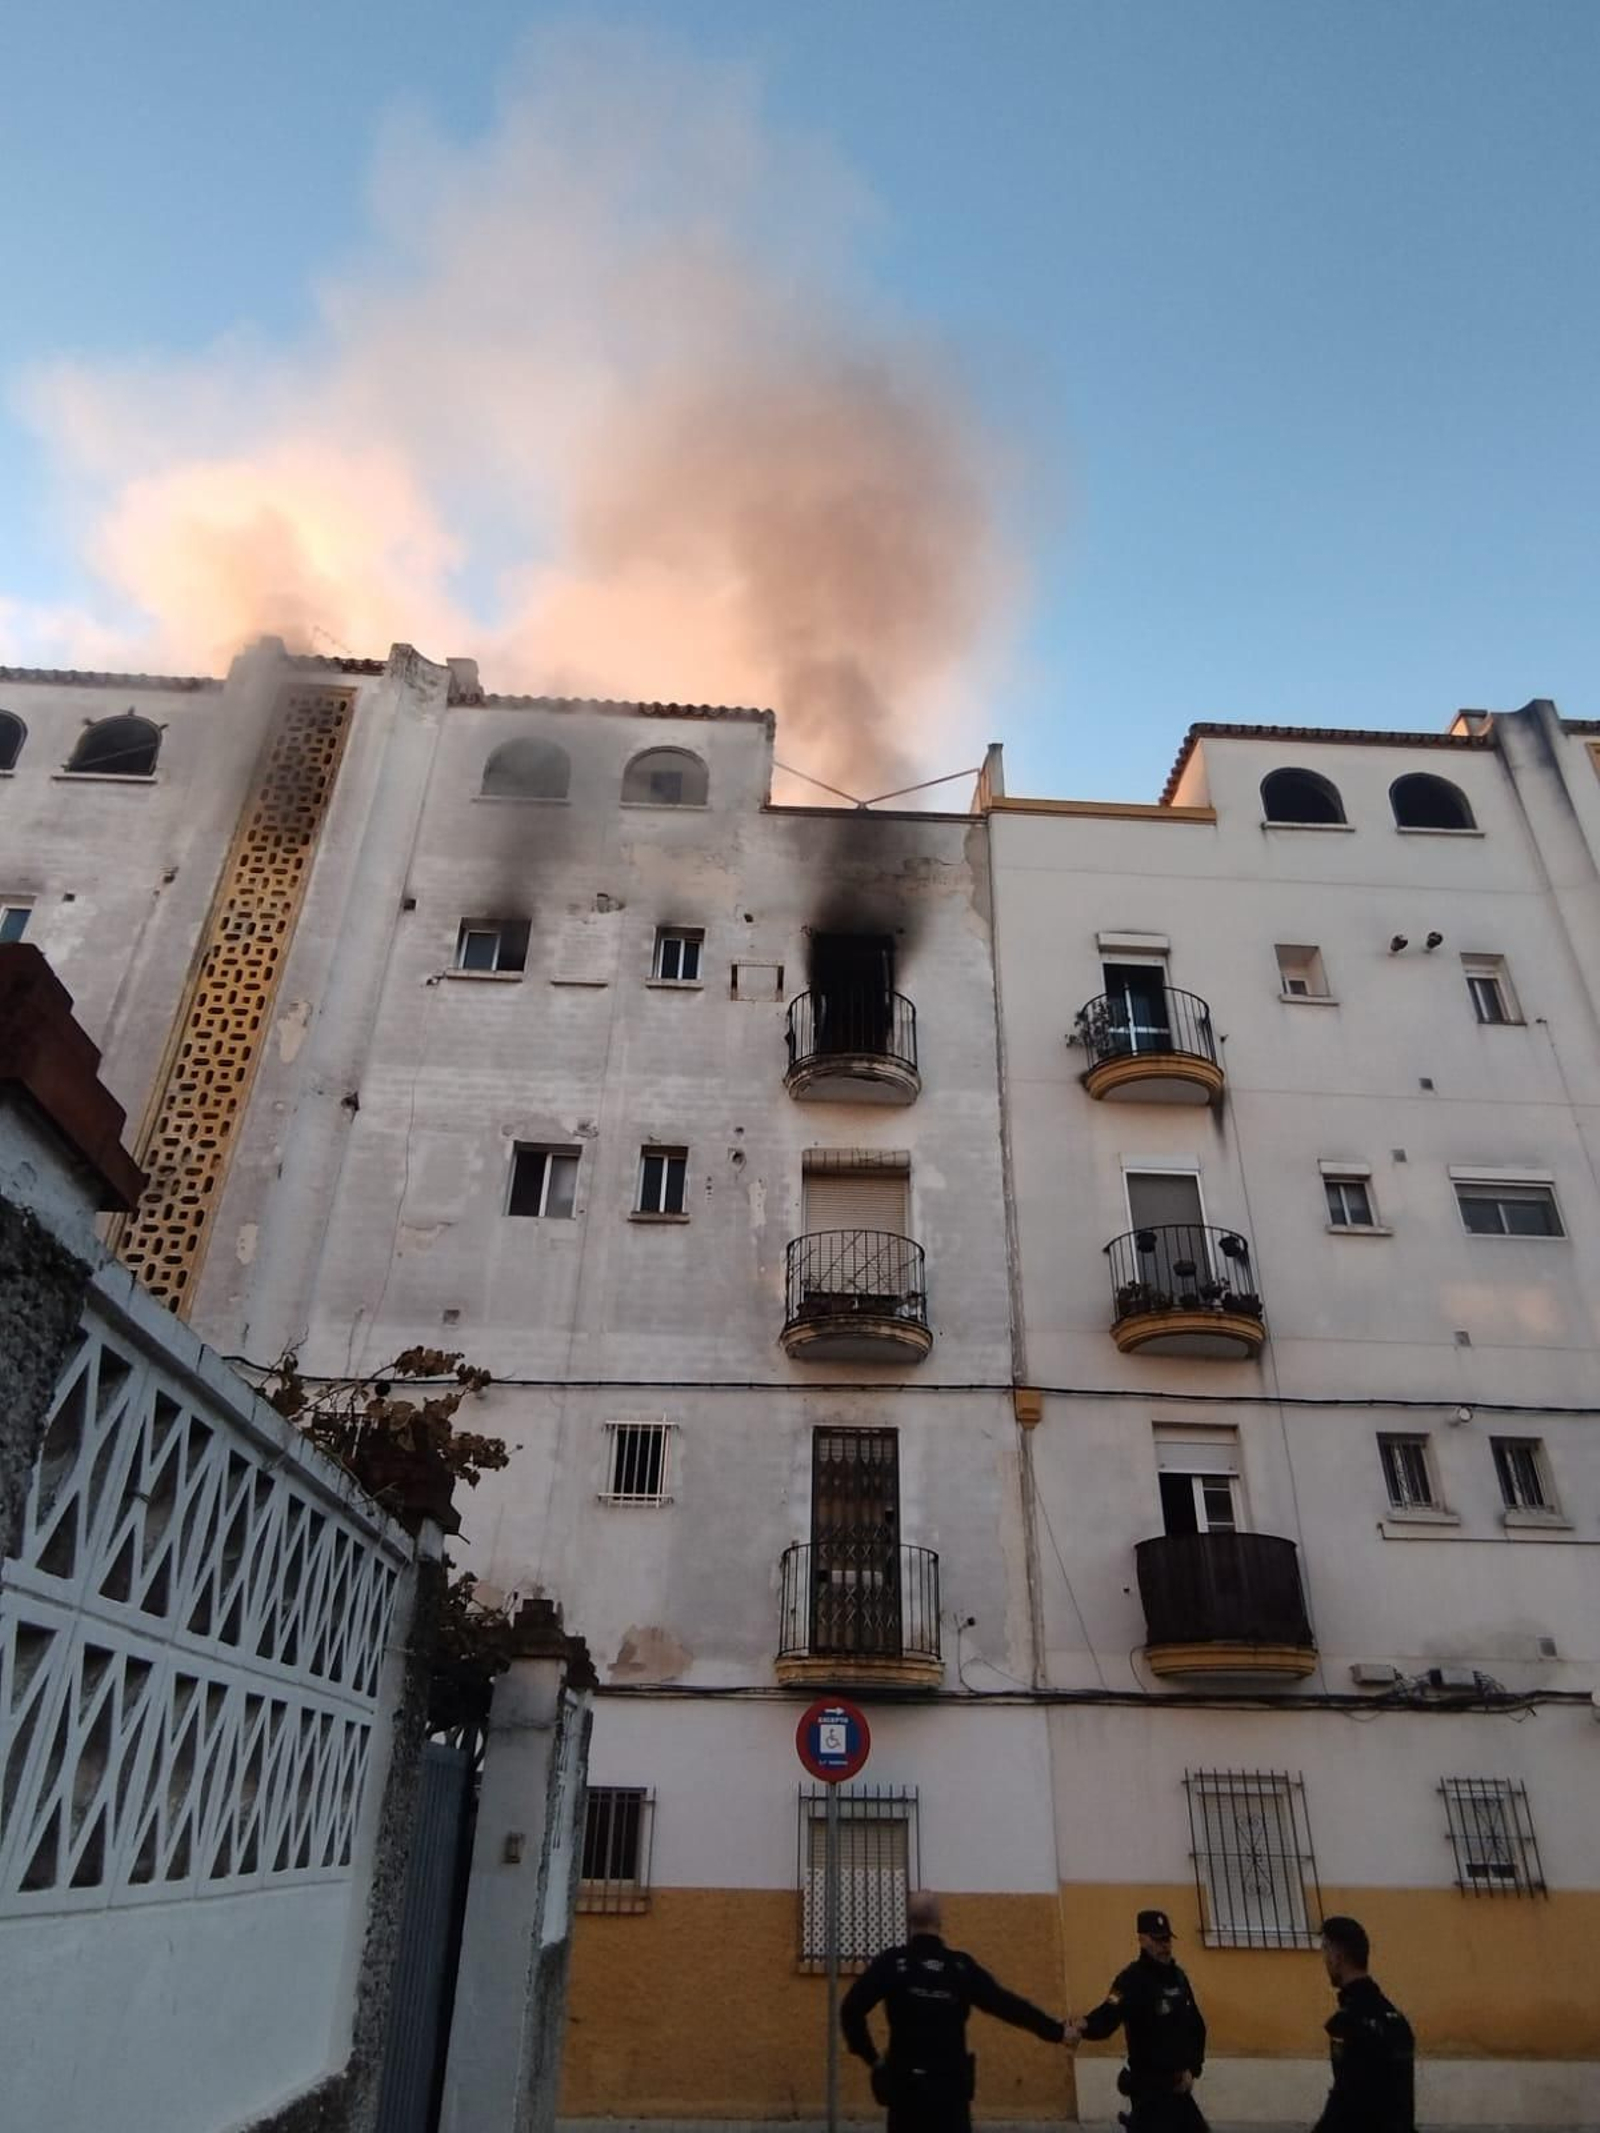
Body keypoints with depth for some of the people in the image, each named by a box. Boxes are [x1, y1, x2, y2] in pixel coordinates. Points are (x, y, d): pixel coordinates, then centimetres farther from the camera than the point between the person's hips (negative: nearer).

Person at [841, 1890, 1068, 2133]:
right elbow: (1007, 2004, 2)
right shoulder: (961, 1966, -3)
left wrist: (869, 2056, 1)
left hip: (906, 2083, 0)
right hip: (951, 2083, 1)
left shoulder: (892, 1963, -7)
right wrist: (1057, 2031, 12)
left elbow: (851, 2009, -12)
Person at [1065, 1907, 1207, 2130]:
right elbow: (1108, 2015, -35)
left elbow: (1196, 2026, 12)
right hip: (1150, 2087, -7)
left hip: (1178, 2086, 7)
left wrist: (1192, 2068, 0)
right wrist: (1083, 2027, -55)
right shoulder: (1132, 1979, -20)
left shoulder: (1178, 1977, 4)